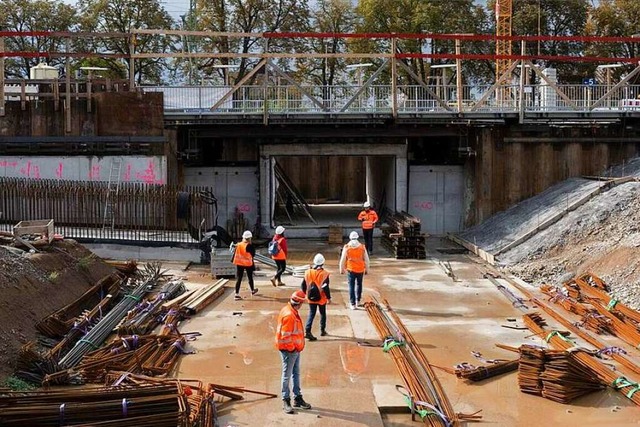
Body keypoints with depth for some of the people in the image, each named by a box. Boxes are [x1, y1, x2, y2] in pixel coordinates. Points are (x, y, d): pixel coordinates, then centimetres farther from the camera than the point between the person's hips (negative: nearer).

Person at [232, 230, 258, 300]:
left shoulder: (238, 245, -2)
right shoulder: (249, 246, -16)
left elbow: (235, 254, 2)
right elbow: (253, 254, -8)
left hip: (239, 263, 3)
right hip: (248, 263, -3)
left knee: (238, 279, 4)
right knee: (250, 277, 17)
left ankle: (237, 294, -3)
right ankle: (253, 290, 37)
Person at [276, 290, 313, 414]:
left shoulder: (293, 312, 8)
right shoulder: (288, 315, -25)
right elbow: (286, 335, -25)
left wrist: (297, 347, 14)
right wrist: (292, 347, -15)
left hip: (295, 349, 10)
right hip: (289, 351, -10)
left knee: (296, 374, 18)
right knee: (287, 375, 3)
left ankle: (298, 399, 29)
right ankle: (286, 401, 13)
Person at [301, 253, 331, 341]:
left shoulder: (308, 273, -4)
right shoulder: (324, 274, -16)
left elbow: (303, 285, 3)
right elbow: (326, 288, -17)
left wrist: (305, 294, 19)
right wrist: (329, 298, -6)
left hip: (311, 298, 3)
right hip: (321, 299, -2)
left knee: (311, 314, 7)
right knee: (323, 314, 17)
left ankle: (307, 331, -8)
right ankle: (322, 331, 28)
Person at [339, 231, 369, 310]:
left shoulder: (346, 247, -6)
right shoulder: (362, 247, -3)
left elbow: (342, 260, -1)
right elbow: (366, 259, 3)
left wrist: (342, 269, 11)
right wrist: (366, 269, 15)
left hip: (351, 270, -1)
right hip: (360, 270, 1)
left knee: (351, 286, 5)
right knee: (359, 285, 20)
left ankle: (352, 304, 5)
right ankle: (358, 301, 27)